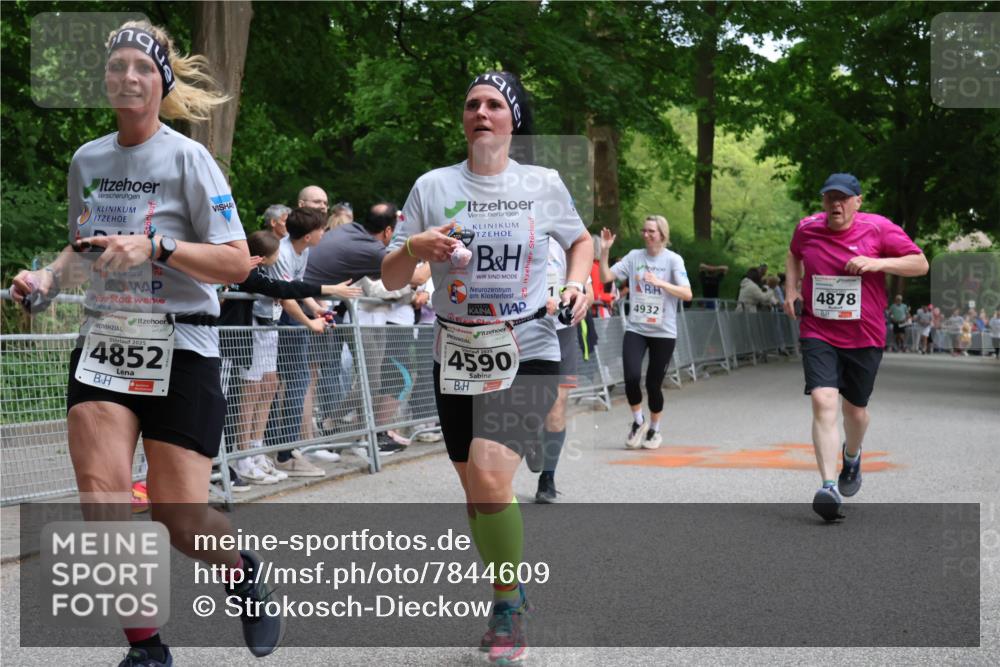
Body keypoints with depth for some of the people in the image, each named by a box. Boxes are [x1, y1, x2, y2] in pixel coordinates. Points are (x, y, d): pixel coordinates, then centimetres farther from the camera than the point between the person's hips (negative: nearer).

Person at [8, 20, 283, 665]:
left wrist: (155, 247, -22)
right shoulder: (87, 160, 9)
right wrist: (48, 279, 3)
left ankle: (245, 571, 32)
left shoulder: (187, 157, -7)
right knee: (101, 500, -11)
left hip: (181, 349, -4)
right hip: (104, 340, 4)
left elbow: (237, 263, -10)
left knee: (179, 517, -2)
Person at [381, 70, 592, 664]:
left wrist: (578, 284, -1)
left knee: (489, 475, -22)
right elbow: (391, 280, 3)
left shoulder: (544, 184, 0)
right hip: (457, 357, 3)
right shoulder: (433, 186, 1)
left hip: (528, 353, -3)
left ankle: (509, 604, 0)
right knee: (474, 490, 11)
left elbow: (581, 240, 19)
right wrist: (414, 249, -18)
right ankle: (513, 599, 36)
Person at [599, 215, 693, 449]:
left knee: (654, 384, 3)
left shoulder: (673, 259, -5)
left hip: (663, 332, -2)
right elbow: (606, 277, 1)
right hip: (635, 329, 2)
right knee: (632, 377, -14)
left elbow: (687, 294, -13)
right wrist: (605, 251, -8)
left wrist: (660, 283, -24)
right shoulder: (634, 256, 4)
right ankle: (637, 421, 13)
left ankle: (654, 429, 28)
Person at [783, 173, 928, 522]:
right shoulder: (807, 228, 0)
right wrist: (791, 289, 7)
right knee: (823, 401, -19)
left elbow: (920, 263, -6)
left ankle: (852, 456, 49)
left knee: (855, 409, 14)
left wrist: (877, 263, -21)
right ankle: (829, 487, -24)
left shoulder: (879, 228, -8)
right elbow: (794, 254, 23)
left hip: (864, 336, 0)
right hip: (818, 333, 0)